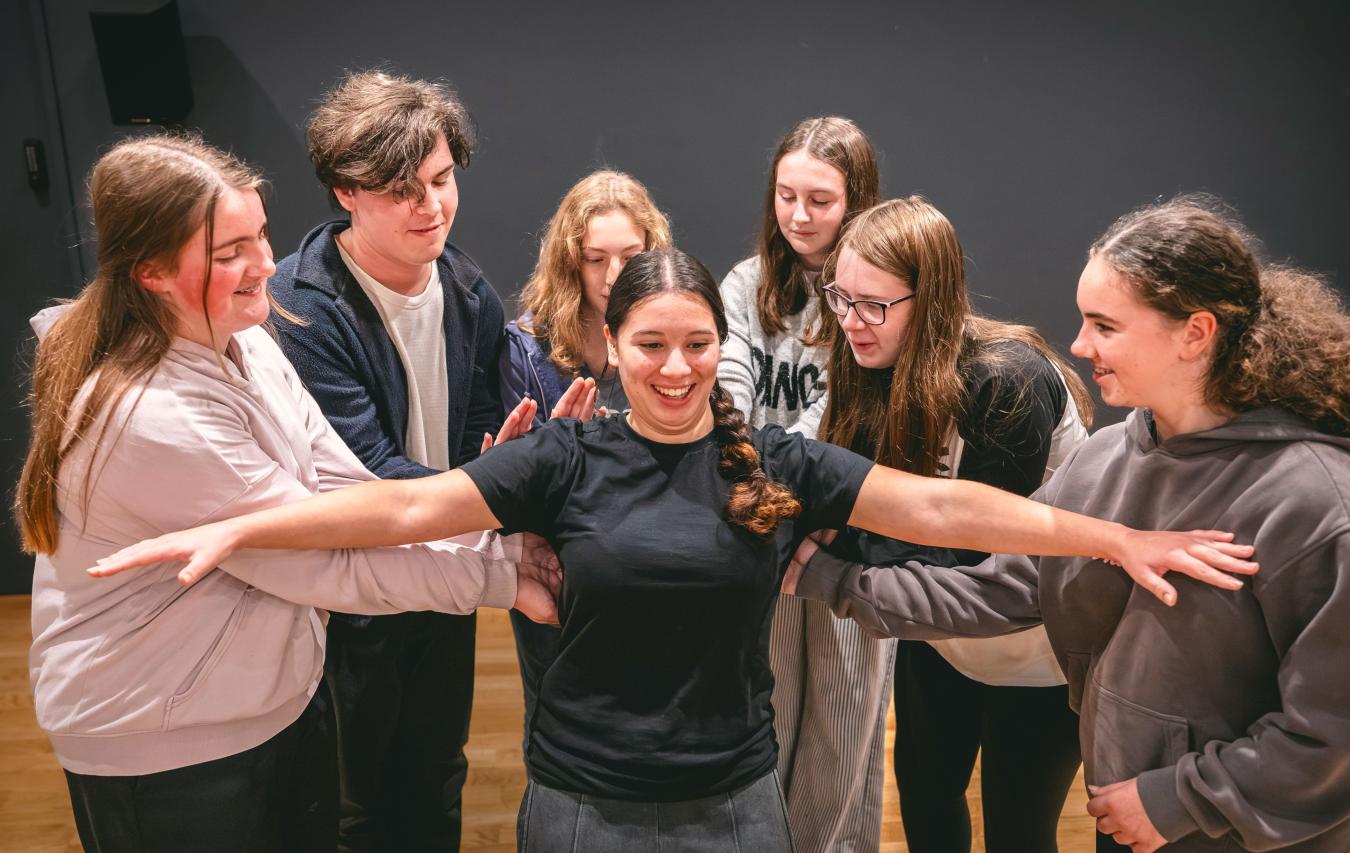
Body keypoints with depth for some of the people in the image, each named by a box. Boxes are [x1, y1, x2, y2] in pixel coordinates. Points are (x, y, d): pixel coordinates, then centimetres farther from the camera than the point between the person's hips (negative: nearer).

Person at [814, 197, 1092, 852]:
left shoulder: (1009, 380, -30)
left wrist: (827, 542, -34)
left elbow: (975, 549, -28)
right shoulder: (877, 365, -9)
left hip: (1033, 653, -6)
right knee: (923, 796, 23)